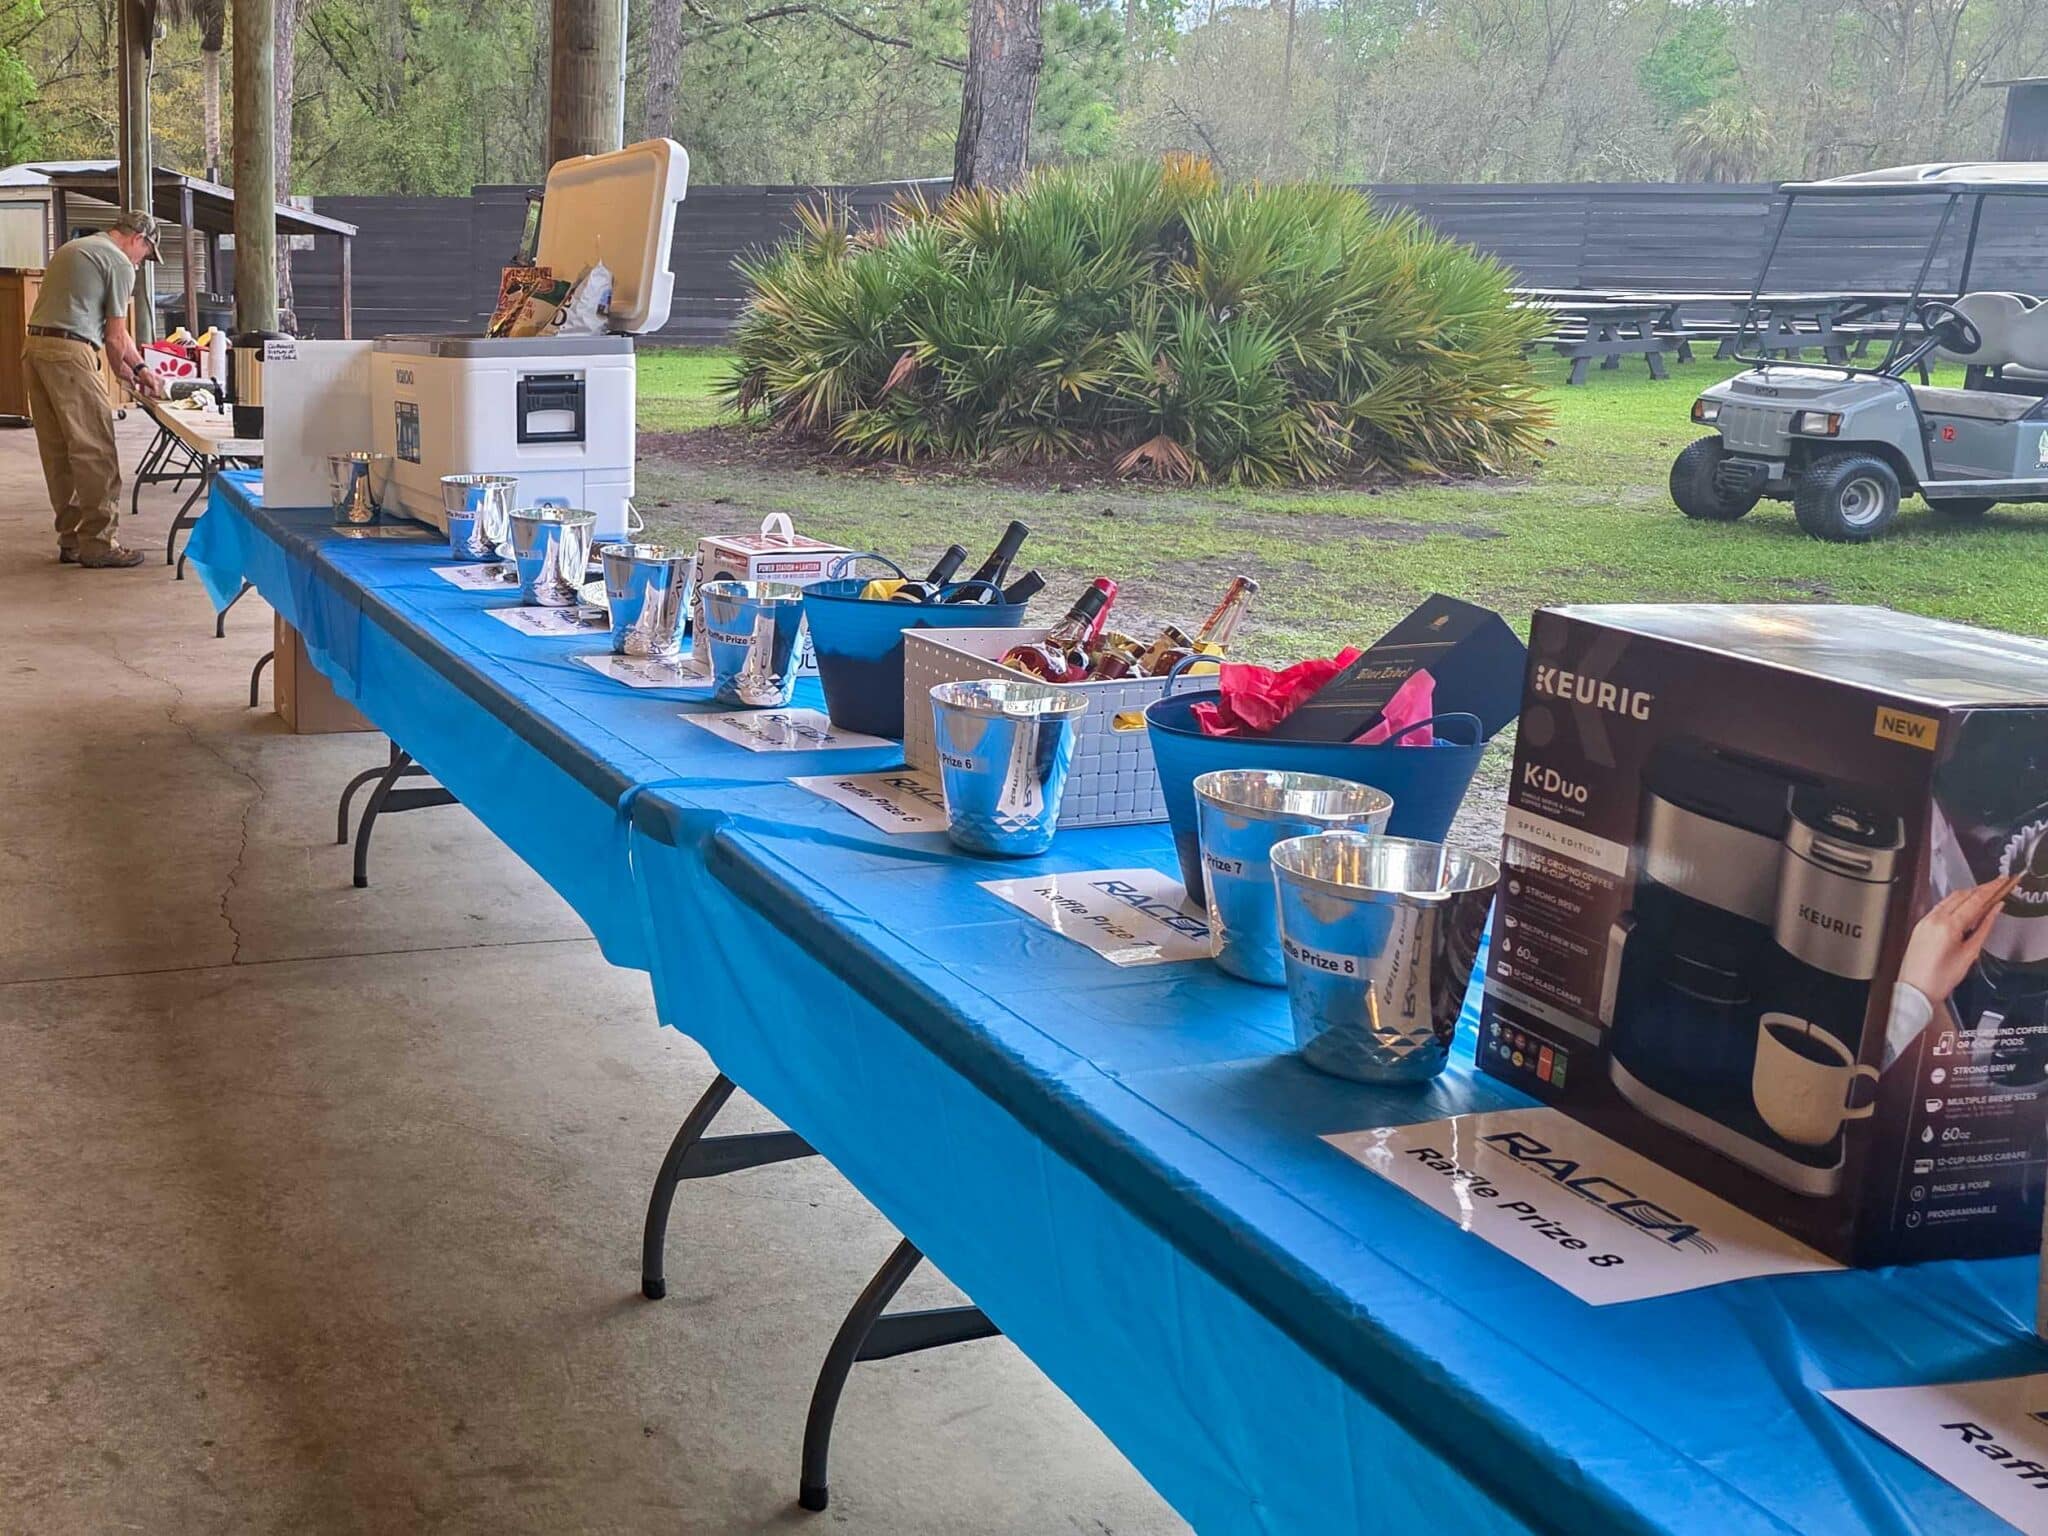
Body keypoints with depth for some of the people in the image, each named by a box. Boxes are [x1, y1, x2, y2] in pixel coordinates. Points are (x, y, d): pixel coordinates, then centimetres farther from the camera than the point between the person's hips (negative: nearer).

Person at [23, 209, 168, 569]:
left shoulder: (71, 249, 25)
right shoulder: (120, 263, -3)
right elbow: (115, 337, -2)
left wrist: (139, 367, 26)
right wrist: (125, 374, 16)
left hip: (34, 348, 9)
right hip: (69, 352, -9)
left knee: (57, 453, 12)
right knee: (95, 451, -5)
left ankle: (70, 539, 18)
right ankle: (97, 542, -3)